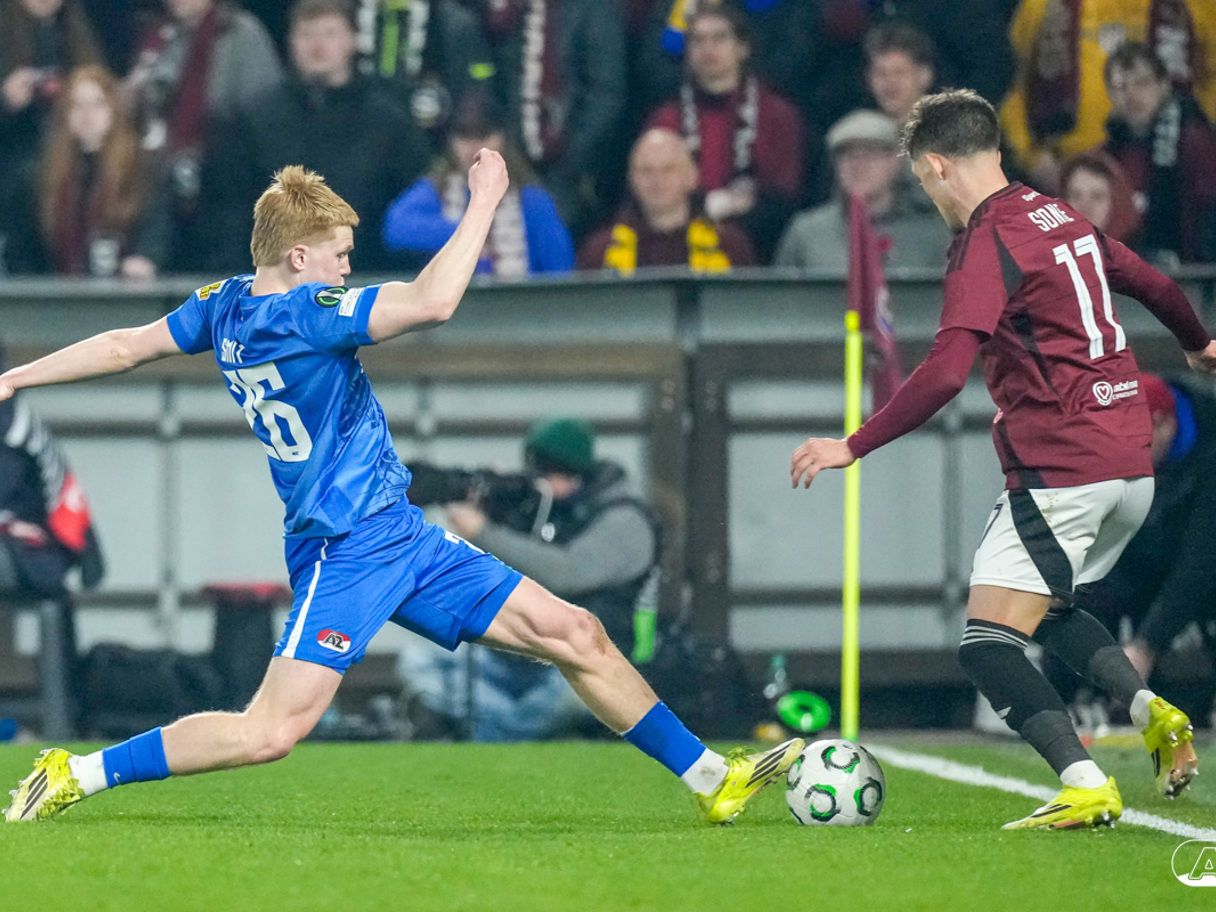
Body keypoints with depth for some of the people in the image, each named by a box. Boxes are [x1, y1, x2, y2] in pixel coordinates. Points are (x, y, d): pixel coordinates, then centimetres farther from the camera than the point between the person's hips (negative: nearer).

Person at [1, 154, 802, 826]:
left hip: (401, 538, 10)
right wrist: (483, 202, -18)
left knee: (577, 637, 7)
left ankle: (715, 780, 13)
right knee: (271, 731, -15)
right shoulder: (300, 313, -20)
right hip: (346, 549, -10)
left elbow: (124, 347, 15)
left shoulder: (227, 305, 8)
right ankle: (76, 775, -3)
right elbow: (433, 301, -29)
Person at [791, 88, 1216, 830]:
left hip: (1059, 474, -9)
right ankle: (1151, 710, 3)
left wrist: (854, 446, -18)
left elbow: (945, 374, -23)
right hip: (1132, 466, 9)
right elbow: (1151, 283, 29)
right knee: (1051, 609, 26)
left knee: (989, 644, -8)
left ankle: (1087, 786, -22)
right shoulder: (1061, 218, 13)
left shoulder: (987, 244, -12)